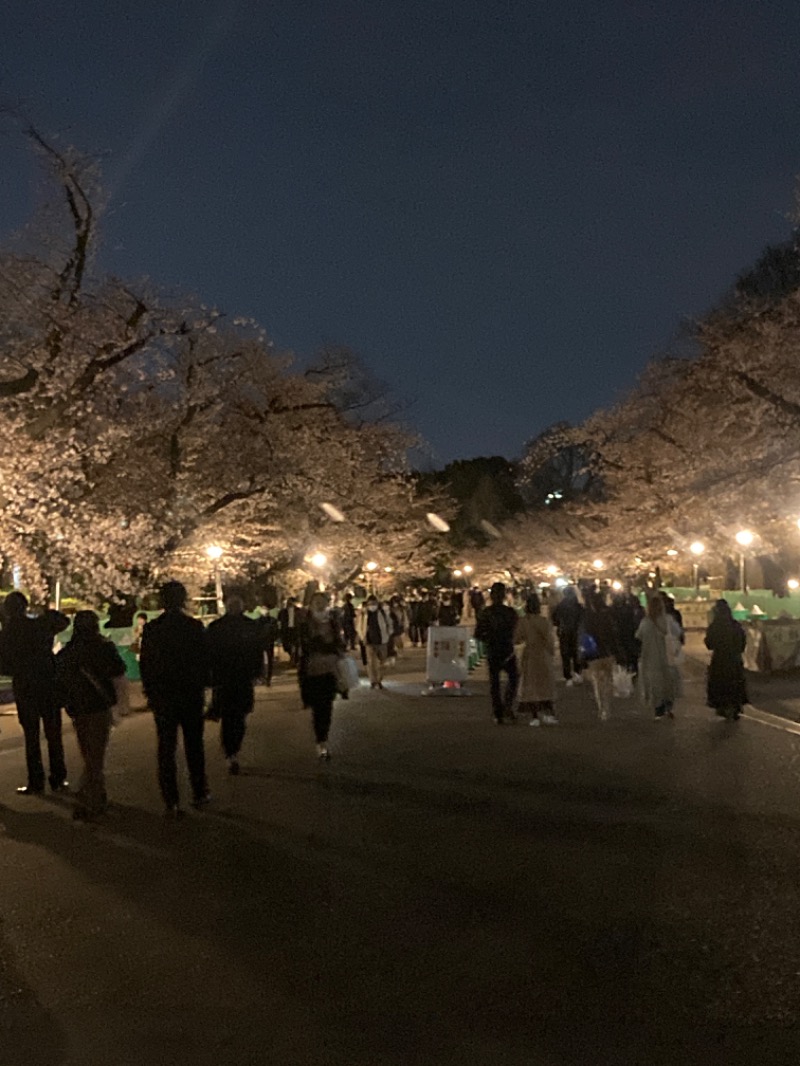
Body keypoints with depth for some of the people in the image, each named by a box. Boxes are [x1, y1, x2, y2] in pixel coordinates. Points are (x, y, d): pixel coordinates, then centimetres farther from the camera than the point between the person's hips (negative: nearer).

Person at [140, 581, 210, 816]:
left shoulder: (151, 629, -4)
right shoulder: (195, 626, -9)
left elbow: (145, 664, 1)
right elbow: (204, 660, -4)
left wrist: (150, 692, 12)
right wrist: (202, 686, 10)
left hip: (162, 697, 1)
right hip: (191, 694, -1)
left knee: (166, 748, 6)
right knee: (194, 746, 13)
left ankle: (171, 801, 6)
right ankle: (199, 794, 20)